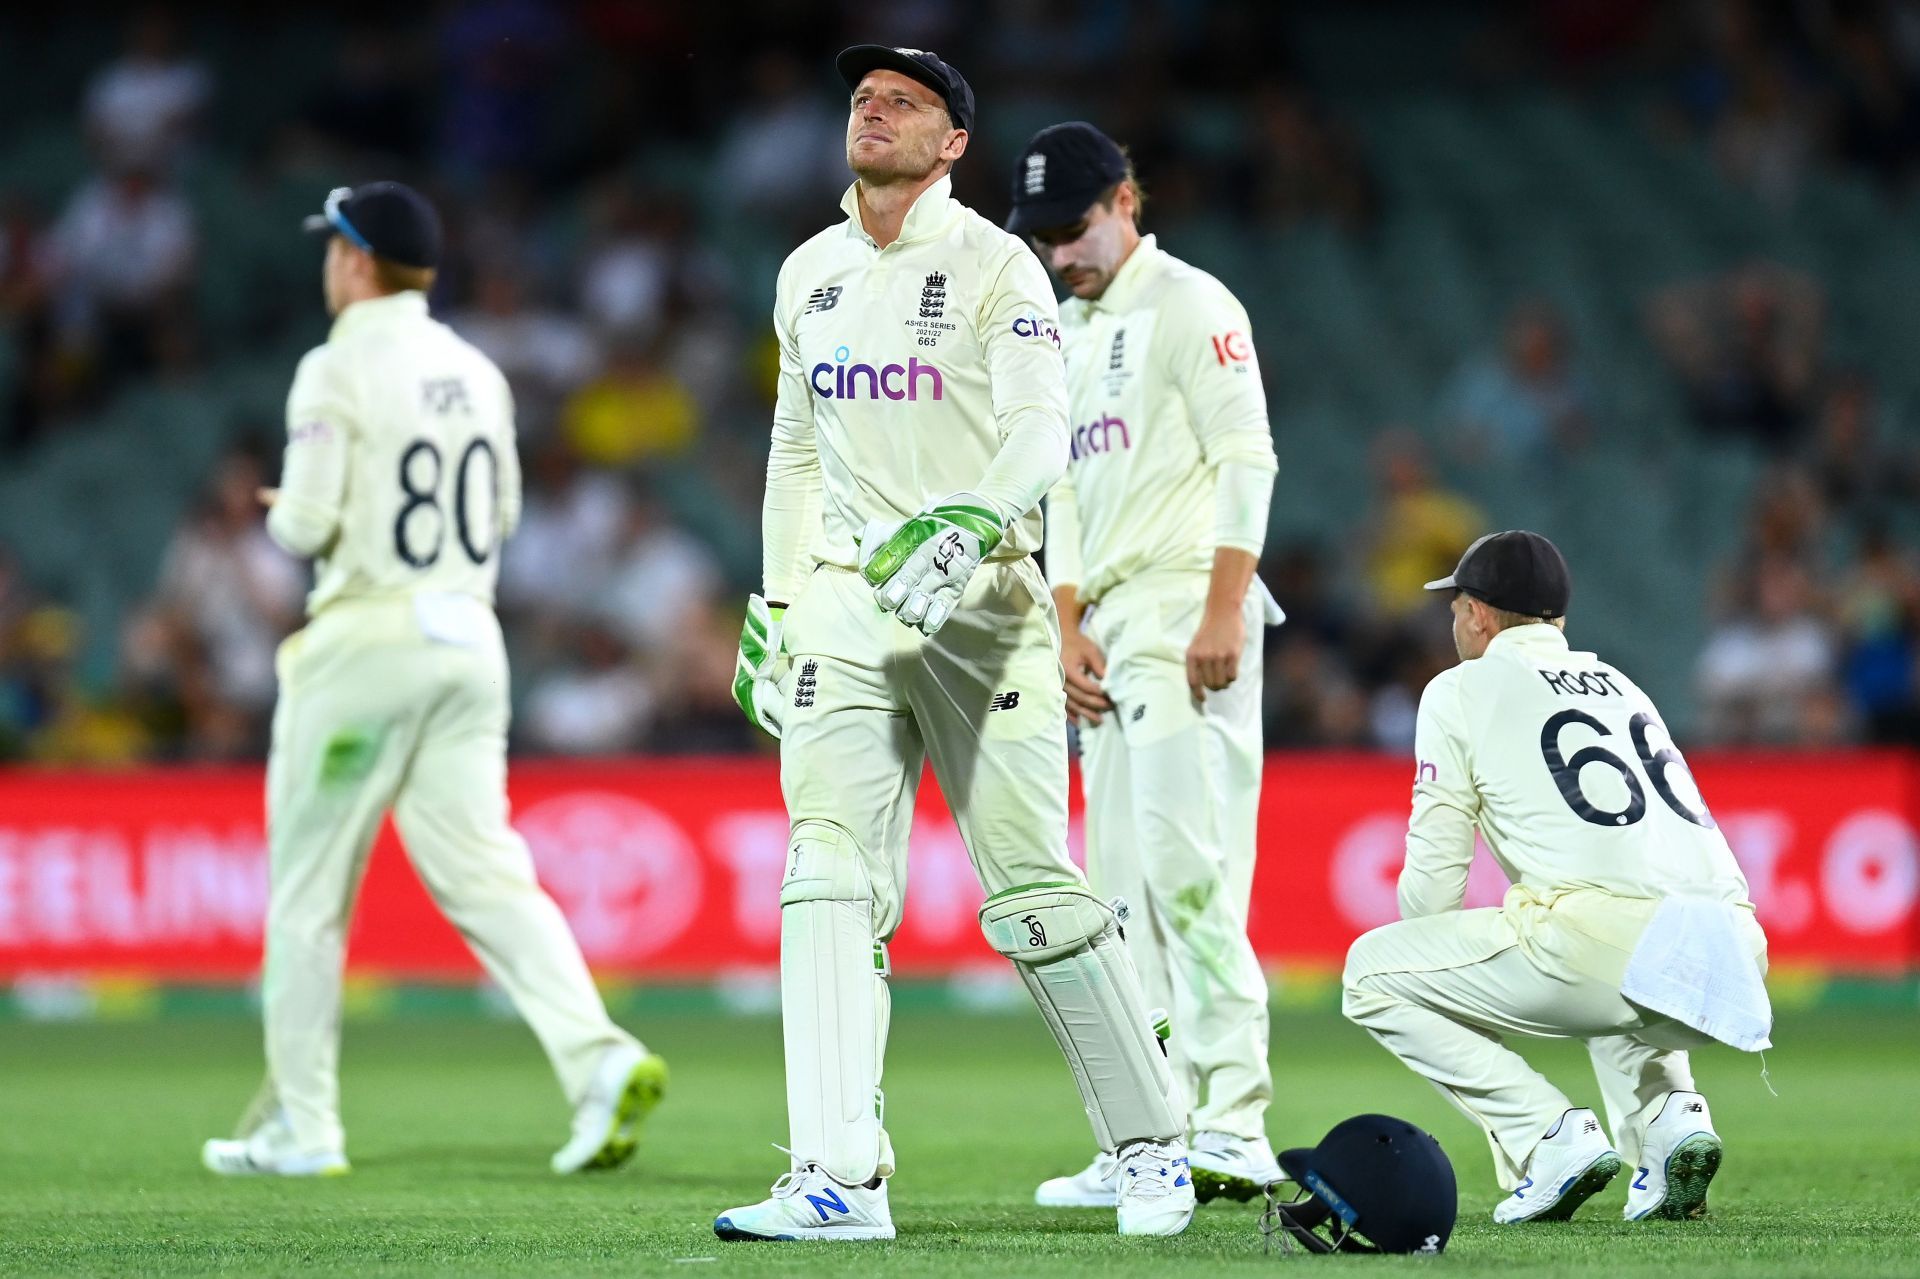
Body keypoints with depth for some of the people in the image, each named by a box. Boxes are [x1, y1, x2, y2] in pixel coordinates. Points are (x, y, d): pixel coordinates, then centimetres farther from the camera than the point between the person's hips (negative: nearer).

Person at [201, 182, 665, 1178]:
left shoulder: (337, 370, -9)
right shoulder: (475, 372, 12)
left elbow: (309, 526, -15)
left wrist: (280, 515, 7)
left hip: (364, 644, -6)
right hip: (466, 637, 6)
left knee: (308, 890, 5)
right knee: (484, 873, 1)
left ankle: (298, 1126, 9)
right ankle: (599, 1059, -19)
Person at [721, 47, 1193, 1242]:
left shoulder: (995, 268, -3)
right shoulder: (810, 275, 15)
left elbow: (1041, 436, -15)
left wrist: (969, 524, -33)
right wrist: (774, 606, 17)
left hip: (980, 597, -5)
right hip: (845, 601, 5)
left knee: (1033, 888, -4)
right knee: (829, 876, -10)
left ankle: (1152, 1144, 12)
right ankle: (841, 1179, -15)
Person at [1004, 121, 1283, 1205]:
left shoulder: (1190, 305, -3)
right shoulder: (1065, 333, 21)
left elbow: (1247, 459, -10)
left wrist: (1224, 610, -19)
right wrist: (1068, 626, 8)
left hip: (1187, 609, -8)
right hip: (1109, 623, 8)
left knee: (1187, 863, -18)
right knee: (1127, 891, 5)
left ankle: (1233, 1126, -20)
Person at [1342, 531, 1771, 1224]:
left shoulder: (1464, 690, 14)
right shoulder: (1622, 686, 32)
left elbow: (1435, 866, 12)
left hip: (1601, 929, -7)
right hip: (1732, 961, 7)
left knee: (1370, 969, 11)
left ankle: (1550, 1136, -4)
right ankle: (1670, 1115, 10)